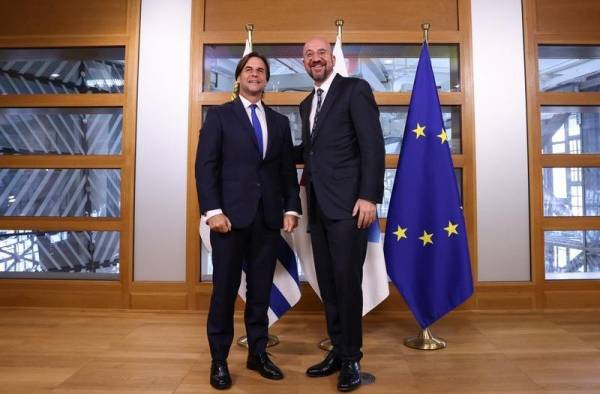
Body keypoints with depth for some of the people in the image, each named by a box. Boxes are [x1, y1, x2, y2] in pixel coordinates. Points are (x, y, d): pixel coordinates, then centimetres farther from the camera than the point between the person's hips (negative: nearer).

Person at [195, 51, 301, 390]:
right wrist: (213, 210, -12)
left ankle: (258, 353, 23)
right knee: (225, 289, 3)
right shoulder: (219, 115, 7)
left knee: (261, 290, 9)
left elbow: (288, 170, 13)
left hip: (269, 217, 3)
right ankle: (219, 360, 17)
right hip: (231, 214, -3)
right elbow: (206, 166, -2)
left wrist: (292, 208, 1)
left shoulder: (280, 121, 16)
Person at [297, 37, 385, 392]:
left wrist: (369, 196, -18)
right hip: (318, 206, 7)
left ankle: (352, 358, 14)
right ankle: (338, 352, 24)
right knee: (328, 284, 11)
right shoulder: (307, 103, 22)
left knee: (347, 281, -3)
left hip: (347, 203, -7)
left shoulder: (355, 89, -1)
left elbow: (373, 145, -10)